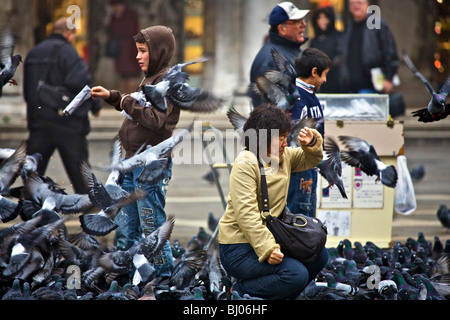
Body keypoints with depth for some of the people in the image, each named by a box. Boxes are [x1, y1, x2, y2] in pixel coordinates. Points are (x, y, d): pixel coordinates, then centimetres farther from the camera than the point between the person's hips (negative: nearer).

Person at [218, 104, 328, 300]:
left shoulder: (284, 155, 9)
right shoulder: (245, 163, -18)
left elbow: (310, 161, 27)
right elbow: (246, 213, -25)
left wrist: (312, 143, 2)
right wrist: (267, 249, -32)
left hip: (270, 236, 9)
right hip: (239, 246, -9)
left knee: (319, 256, 7)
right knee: (296, 275, -24)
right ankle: (242, 291, -7)